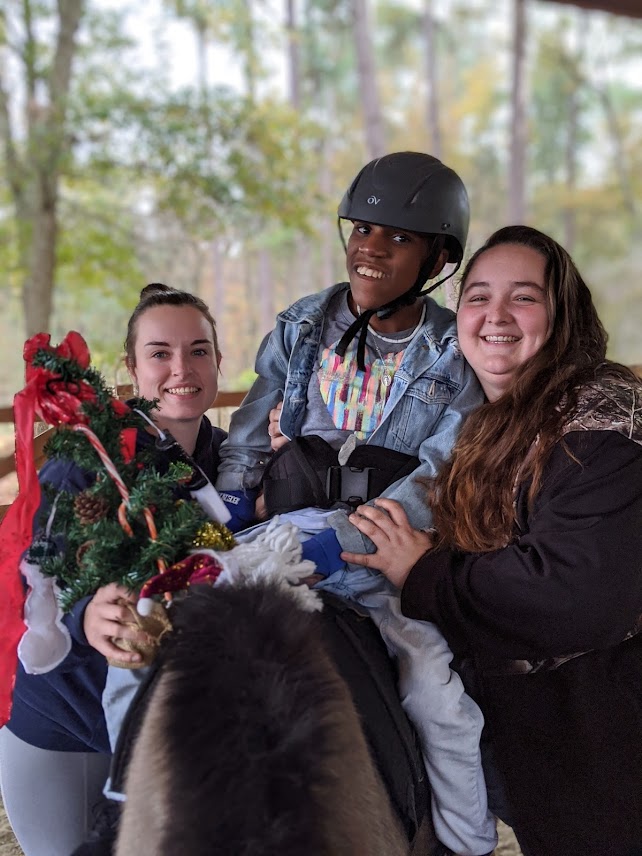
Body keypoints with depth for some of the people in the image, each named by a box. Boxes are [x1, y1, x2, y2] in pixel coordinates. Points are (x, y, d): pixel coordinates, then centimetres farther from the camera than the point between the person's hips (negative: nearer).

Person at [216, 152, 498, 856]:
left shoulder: (456, 359, -5)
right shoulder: (303, 326, 5)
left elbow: (438, 484, -15)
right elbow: (250, 429, 11)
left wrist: (339, 535, -27)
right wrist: (228, 503, -6)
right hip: (284, 538, 3)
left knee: (444, 700, -18)